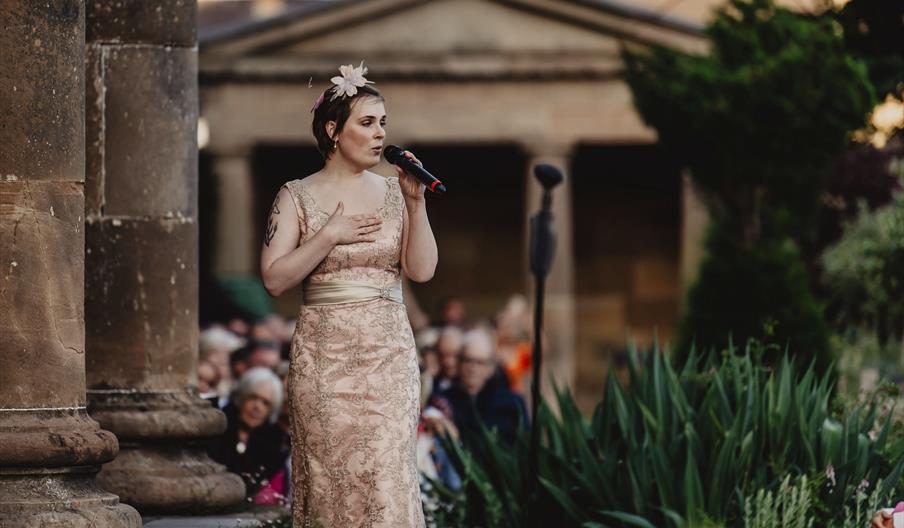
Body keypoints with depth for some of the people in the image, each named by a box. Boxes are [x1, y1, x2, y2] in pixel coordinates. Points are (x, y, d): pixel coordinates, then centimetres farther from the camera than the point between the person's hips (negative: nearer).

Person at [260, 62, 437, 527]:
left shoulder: (393, 192, 8)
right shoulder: (298, 197, 2)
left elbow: (422, 270, 1)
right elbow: (274, 279, -6)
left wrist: (416, 204, -7)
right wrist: (329, 236, -11)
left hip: (389, 353, 1)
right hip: (324, 356, -1)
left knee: (386, 470, -8)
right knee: (330, 475, -1)